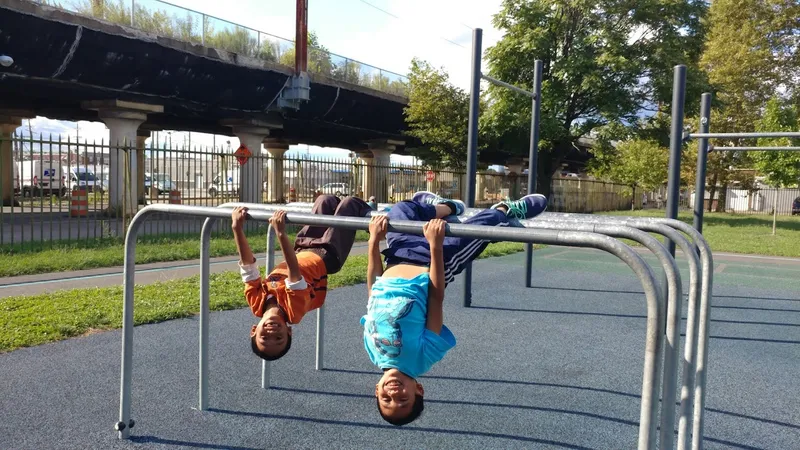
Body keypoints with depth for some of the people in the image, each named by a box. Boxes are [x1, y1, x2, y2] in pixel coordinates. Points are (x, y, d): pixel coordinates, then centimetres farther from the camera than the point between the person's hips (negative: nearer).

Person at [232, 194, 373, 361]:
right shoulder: (293, 309, -37)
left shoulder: (257, 302, -27)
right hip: (326, 257, -4)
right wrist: (281, 235, -60)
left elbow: (247, 266, -30)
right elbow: (294, 275, -50)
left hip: (302, 251, 4)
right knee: (351, 203, 2)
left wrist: (237, 227, -35)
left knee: (326, 200, 15)